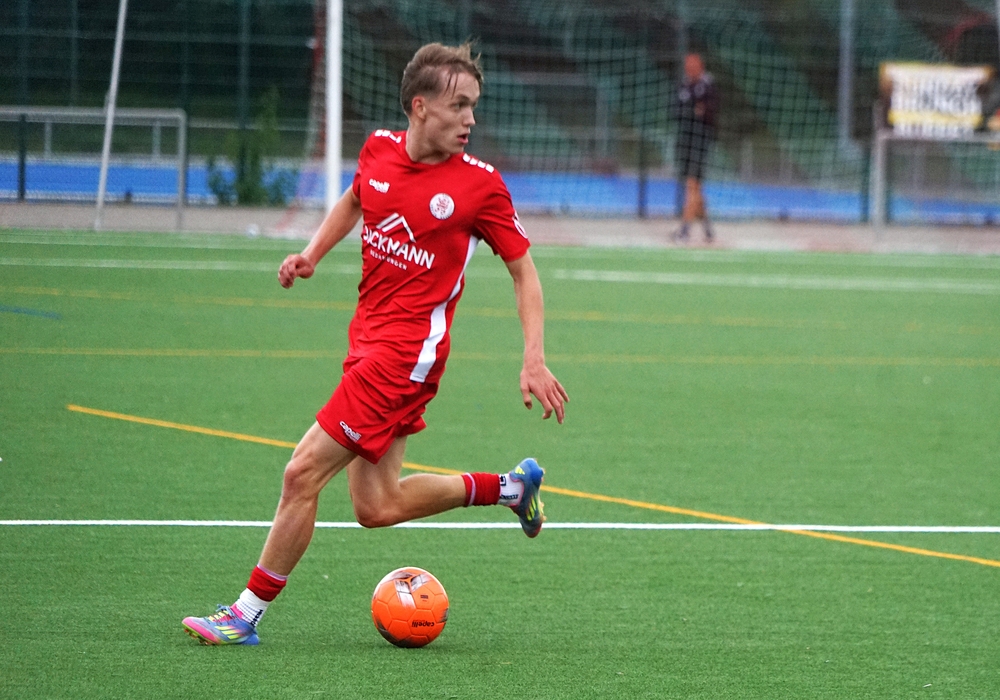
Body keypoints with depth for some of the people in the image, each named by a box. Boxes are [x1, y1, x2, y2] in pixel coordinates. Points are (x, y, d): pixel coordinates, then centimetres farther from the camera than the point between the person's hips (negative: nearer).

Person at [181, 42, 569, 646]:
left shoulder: (480, 184, -9)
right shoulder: (379, 149, 5)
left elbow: (524, 271, -1)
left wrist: (535, 361, -10)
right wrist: (314, 252, 14)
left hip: (408, 351, -7)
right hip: (369, 339, 7)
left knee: (304, 473, -10)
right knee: (377, 507, 10)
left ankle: (248, 614, 1)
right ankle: (512, 487, 28)